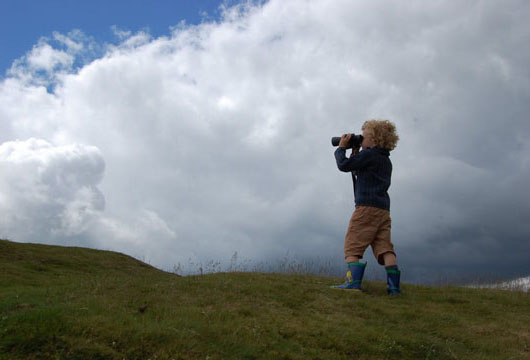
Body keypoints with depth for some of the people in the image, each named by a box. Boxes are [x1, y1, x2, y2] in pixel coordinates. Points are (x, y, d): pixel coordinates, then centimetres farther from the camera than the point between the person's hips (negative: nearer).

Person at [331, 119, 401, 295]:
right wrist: (355, 152, 26)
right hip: (383, 209, 8)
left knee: (352, 247, -5)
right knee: (384, 247, 1)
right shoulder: (386, 160, 23)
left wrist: (341, 148, 7)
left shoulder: (368, 154, -4)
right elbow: (358, 170, 32)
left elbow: (344, 165, -8)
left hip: (367, 207, -8)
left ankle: (354, 282, -16)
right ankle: (393, 285, -8)